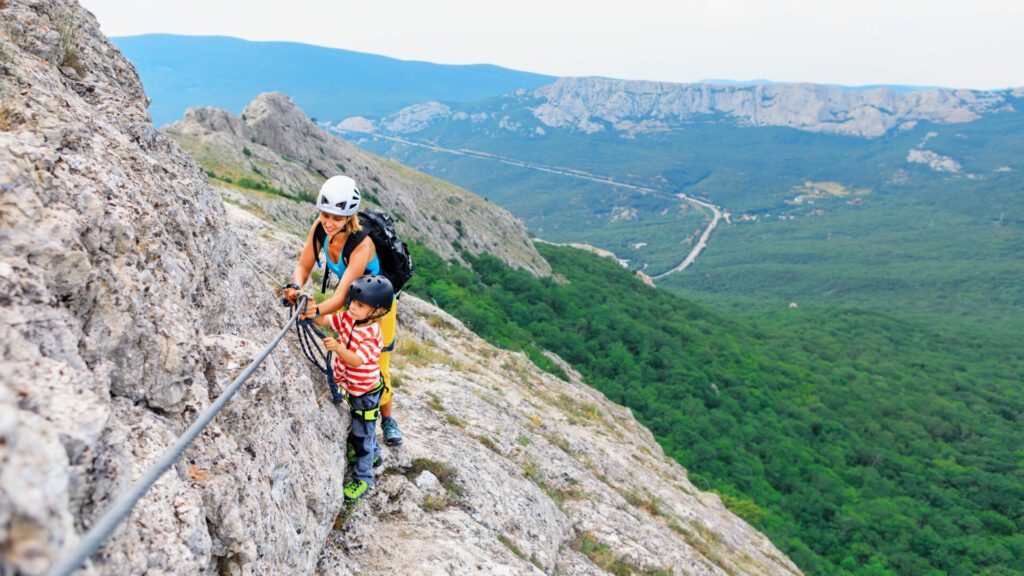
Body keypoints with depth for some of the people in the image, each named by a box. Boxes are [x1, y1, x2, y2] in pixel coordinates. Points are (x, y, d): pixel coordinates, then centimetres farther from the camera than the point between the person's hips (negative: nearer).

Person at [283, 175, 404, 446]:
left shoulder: (362, 245, -39)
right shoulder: (321, 227, -22)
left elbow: (341, 297, -43)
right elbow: (304, 265, -14)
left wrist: (317, 310, -62)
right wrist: (295, 287, -35)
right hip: (352, 300, 5)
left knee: (377, 368, 4)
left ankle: (387, 419, 28)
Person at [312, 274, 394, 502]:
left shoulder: (373, 335, -30)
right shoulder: (347, 318, -9)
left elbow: (356, 361, -39)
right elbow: (322, 321, -9)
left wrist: (338, 348, -55)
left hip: (366, 392, -8)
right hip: (351, 387, 8)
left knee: (361, 434, 4)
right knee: (360, 426, 27)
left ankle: (363, 478, 19)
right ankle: (373, 456, 51)